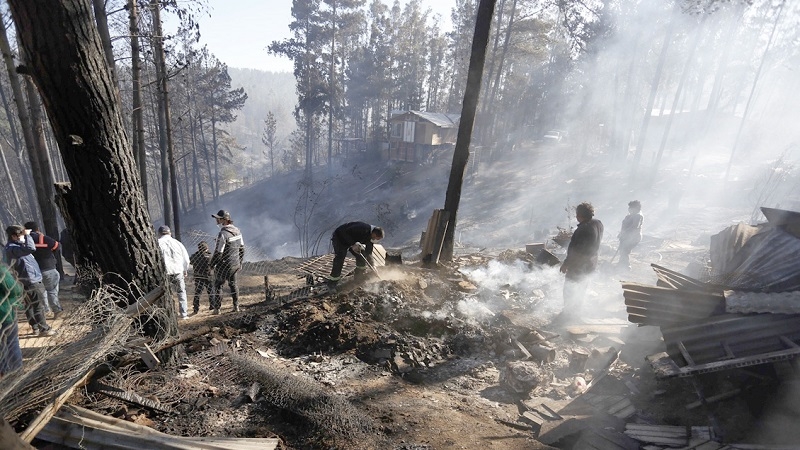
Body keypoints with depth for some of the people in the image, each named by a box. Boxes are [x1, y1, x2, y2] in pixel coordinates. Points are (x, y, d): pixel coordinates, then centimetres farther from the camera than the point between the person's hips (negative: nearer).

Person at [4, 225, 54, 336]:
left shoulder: (15, 246, 10)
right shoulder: (12, 248, -22)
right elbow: (31, 248, -39)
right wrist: (27, 235, -27)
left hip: (28, 281, 11)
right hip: (31, 281, -11)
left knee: (29, 305, 17)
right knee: (38, 306, -3)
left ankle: (35, 327, 27)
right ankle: (44, 329, 4)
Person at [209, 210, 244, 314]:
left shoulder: (223, 234, -23)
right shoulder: (237, 230, 3)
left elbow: (218, 252, -21)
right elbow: (241, 248, 11)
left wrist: (212, 264, -6)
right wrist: (240, 262, 20)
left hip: (224, 265, -7)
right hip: (235, 264, 7)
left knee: (217, 286, 7)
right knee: (233, 284, 19)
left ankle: (217, 309, 12)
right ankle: (236, 306, 24)